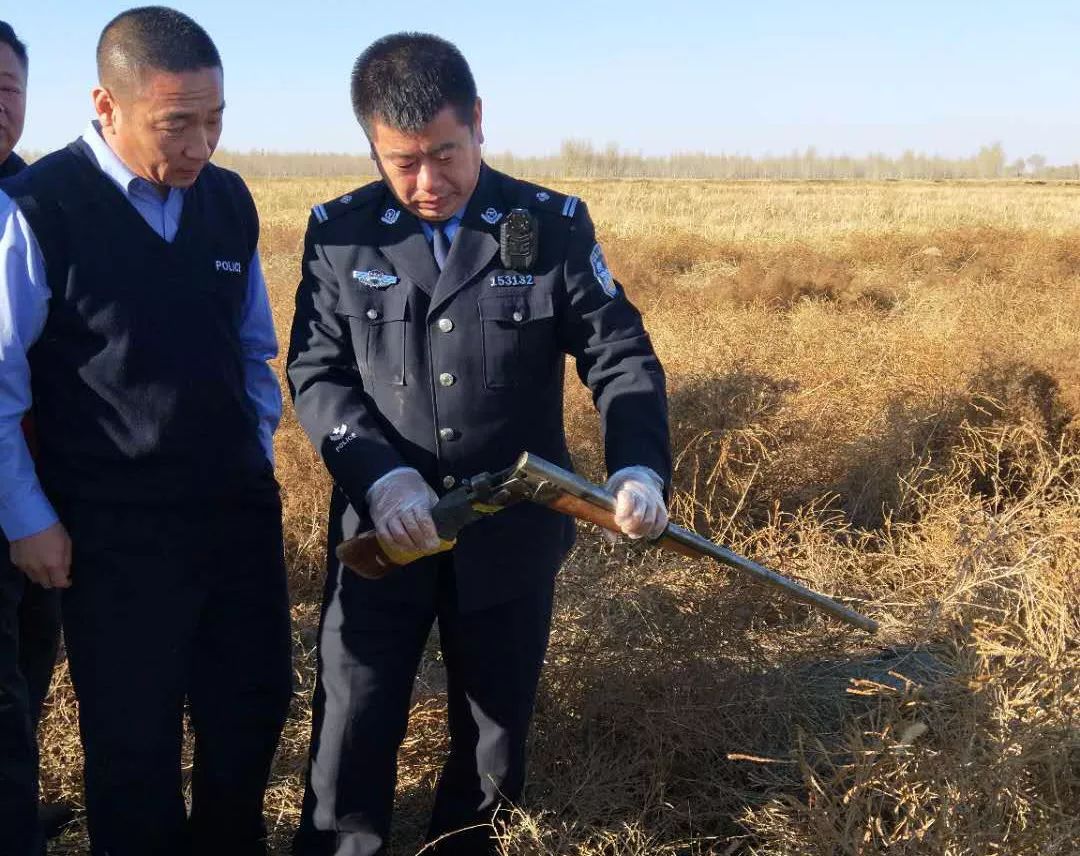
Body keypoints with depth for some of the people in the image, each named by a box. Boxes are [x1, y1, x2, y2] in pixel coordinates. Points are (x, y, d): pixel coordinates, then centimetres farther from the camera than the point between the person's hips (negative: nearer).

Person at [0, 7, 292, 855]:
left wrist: (257, 456, 13)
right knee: (134, 739, 11)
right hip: (114, 531, -5)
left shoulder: (229, 201, 2)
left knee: (253, 709, 17)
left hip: (240, 513, 5)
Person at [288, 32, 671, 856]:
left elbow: (621, 354, -5)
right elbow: (317, 372, -4)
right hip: (382, 530, 0)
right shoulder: (339, 231, -3)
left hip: (511, 534, 1)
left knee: (495, 732, 16)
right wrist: (379, 475, -20)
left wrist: (639, 466, -22)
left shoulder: (553, 225, -5)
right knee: (353, 729, 8)